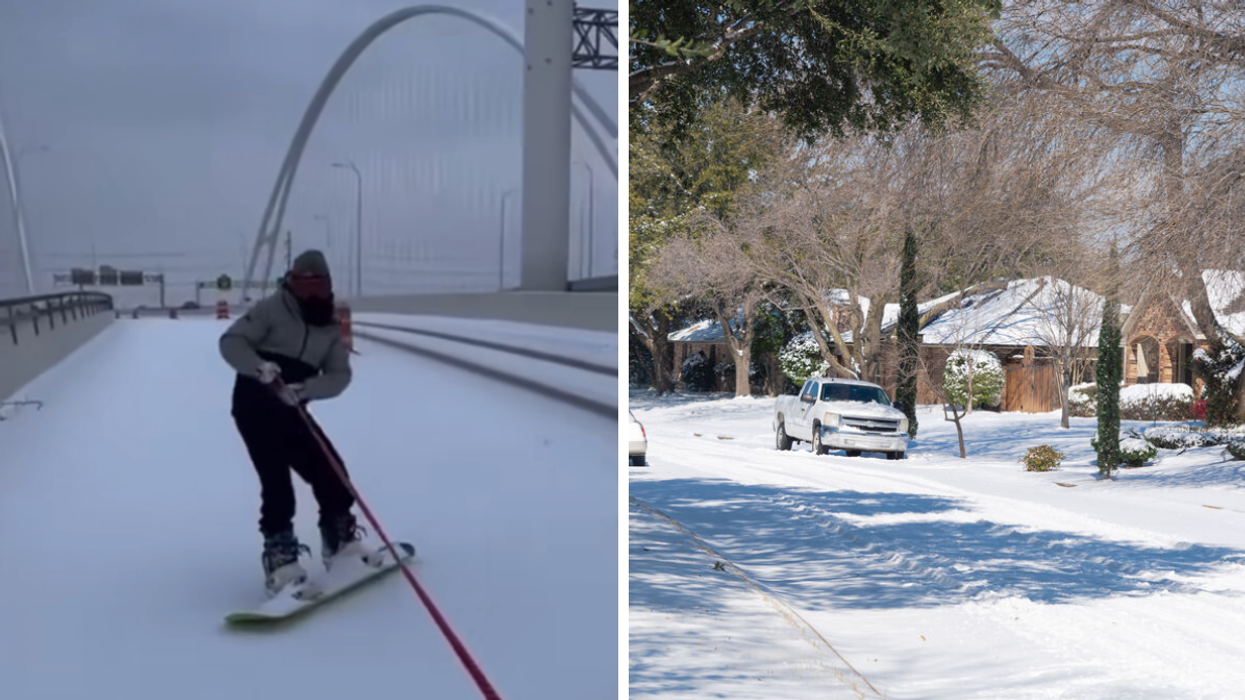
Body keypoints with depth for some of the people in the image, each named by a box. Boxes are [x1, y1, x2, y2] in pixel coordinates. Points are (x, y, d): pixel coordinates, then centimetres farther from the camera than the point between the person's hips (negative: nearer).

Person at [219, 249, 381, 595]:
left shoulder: (330, 325, 6)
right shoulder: (272, 308, -9)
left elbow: (339, 376, -1)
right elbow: (231, 341, -11)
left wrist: (304, 388, -20)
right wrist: (259, 366, -29)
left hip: (291, 408, 6)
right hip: (254, 404, -6)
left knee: (329, 470, 4)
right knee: (276, 478, -17)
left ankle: (339, 538, 22)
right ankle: (279, 552, -11)